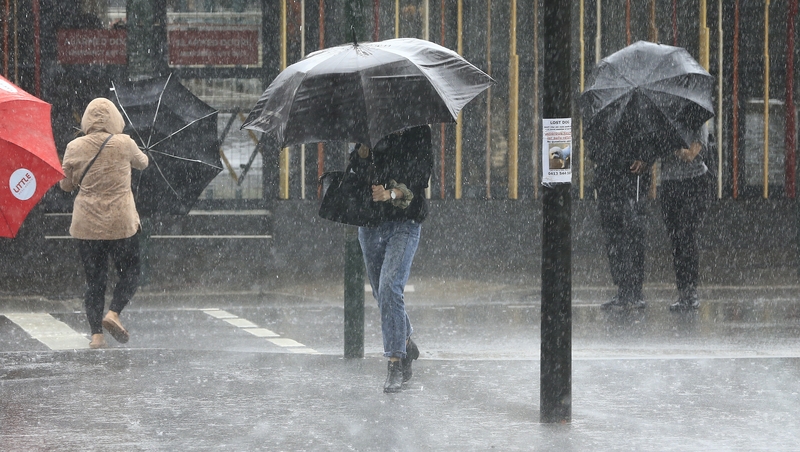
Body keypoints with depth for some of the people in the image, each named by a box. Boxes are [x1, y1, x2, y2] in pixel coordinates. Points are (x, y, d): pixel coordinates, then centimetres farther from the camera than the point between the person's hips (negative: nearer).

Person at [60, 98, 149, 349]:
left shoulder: (75, 148, -2)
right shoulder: (124, 144, -5)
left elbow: (66, 185, 8)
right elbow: (142, 163, 15)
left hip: (86, 224, 2)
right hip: (121, 223, -2)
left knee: (94, 280, 7)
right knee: (130, 274, 11)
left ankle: (96, 334, 0)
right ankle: (113, 313, -11)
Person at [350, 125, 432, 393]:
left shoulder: (418, 133, 1)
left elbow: (420, 177, -10)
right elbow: (355, 170, 4)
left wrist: (392, 193, -27)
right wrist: (363, 150, -16)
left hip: (403, 222, -5)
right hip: (370, 222, 5)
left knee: (390, 288, -19)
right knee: (381, 292, 11)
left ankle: (396, 363, -19)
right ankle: (406, 344, 33)